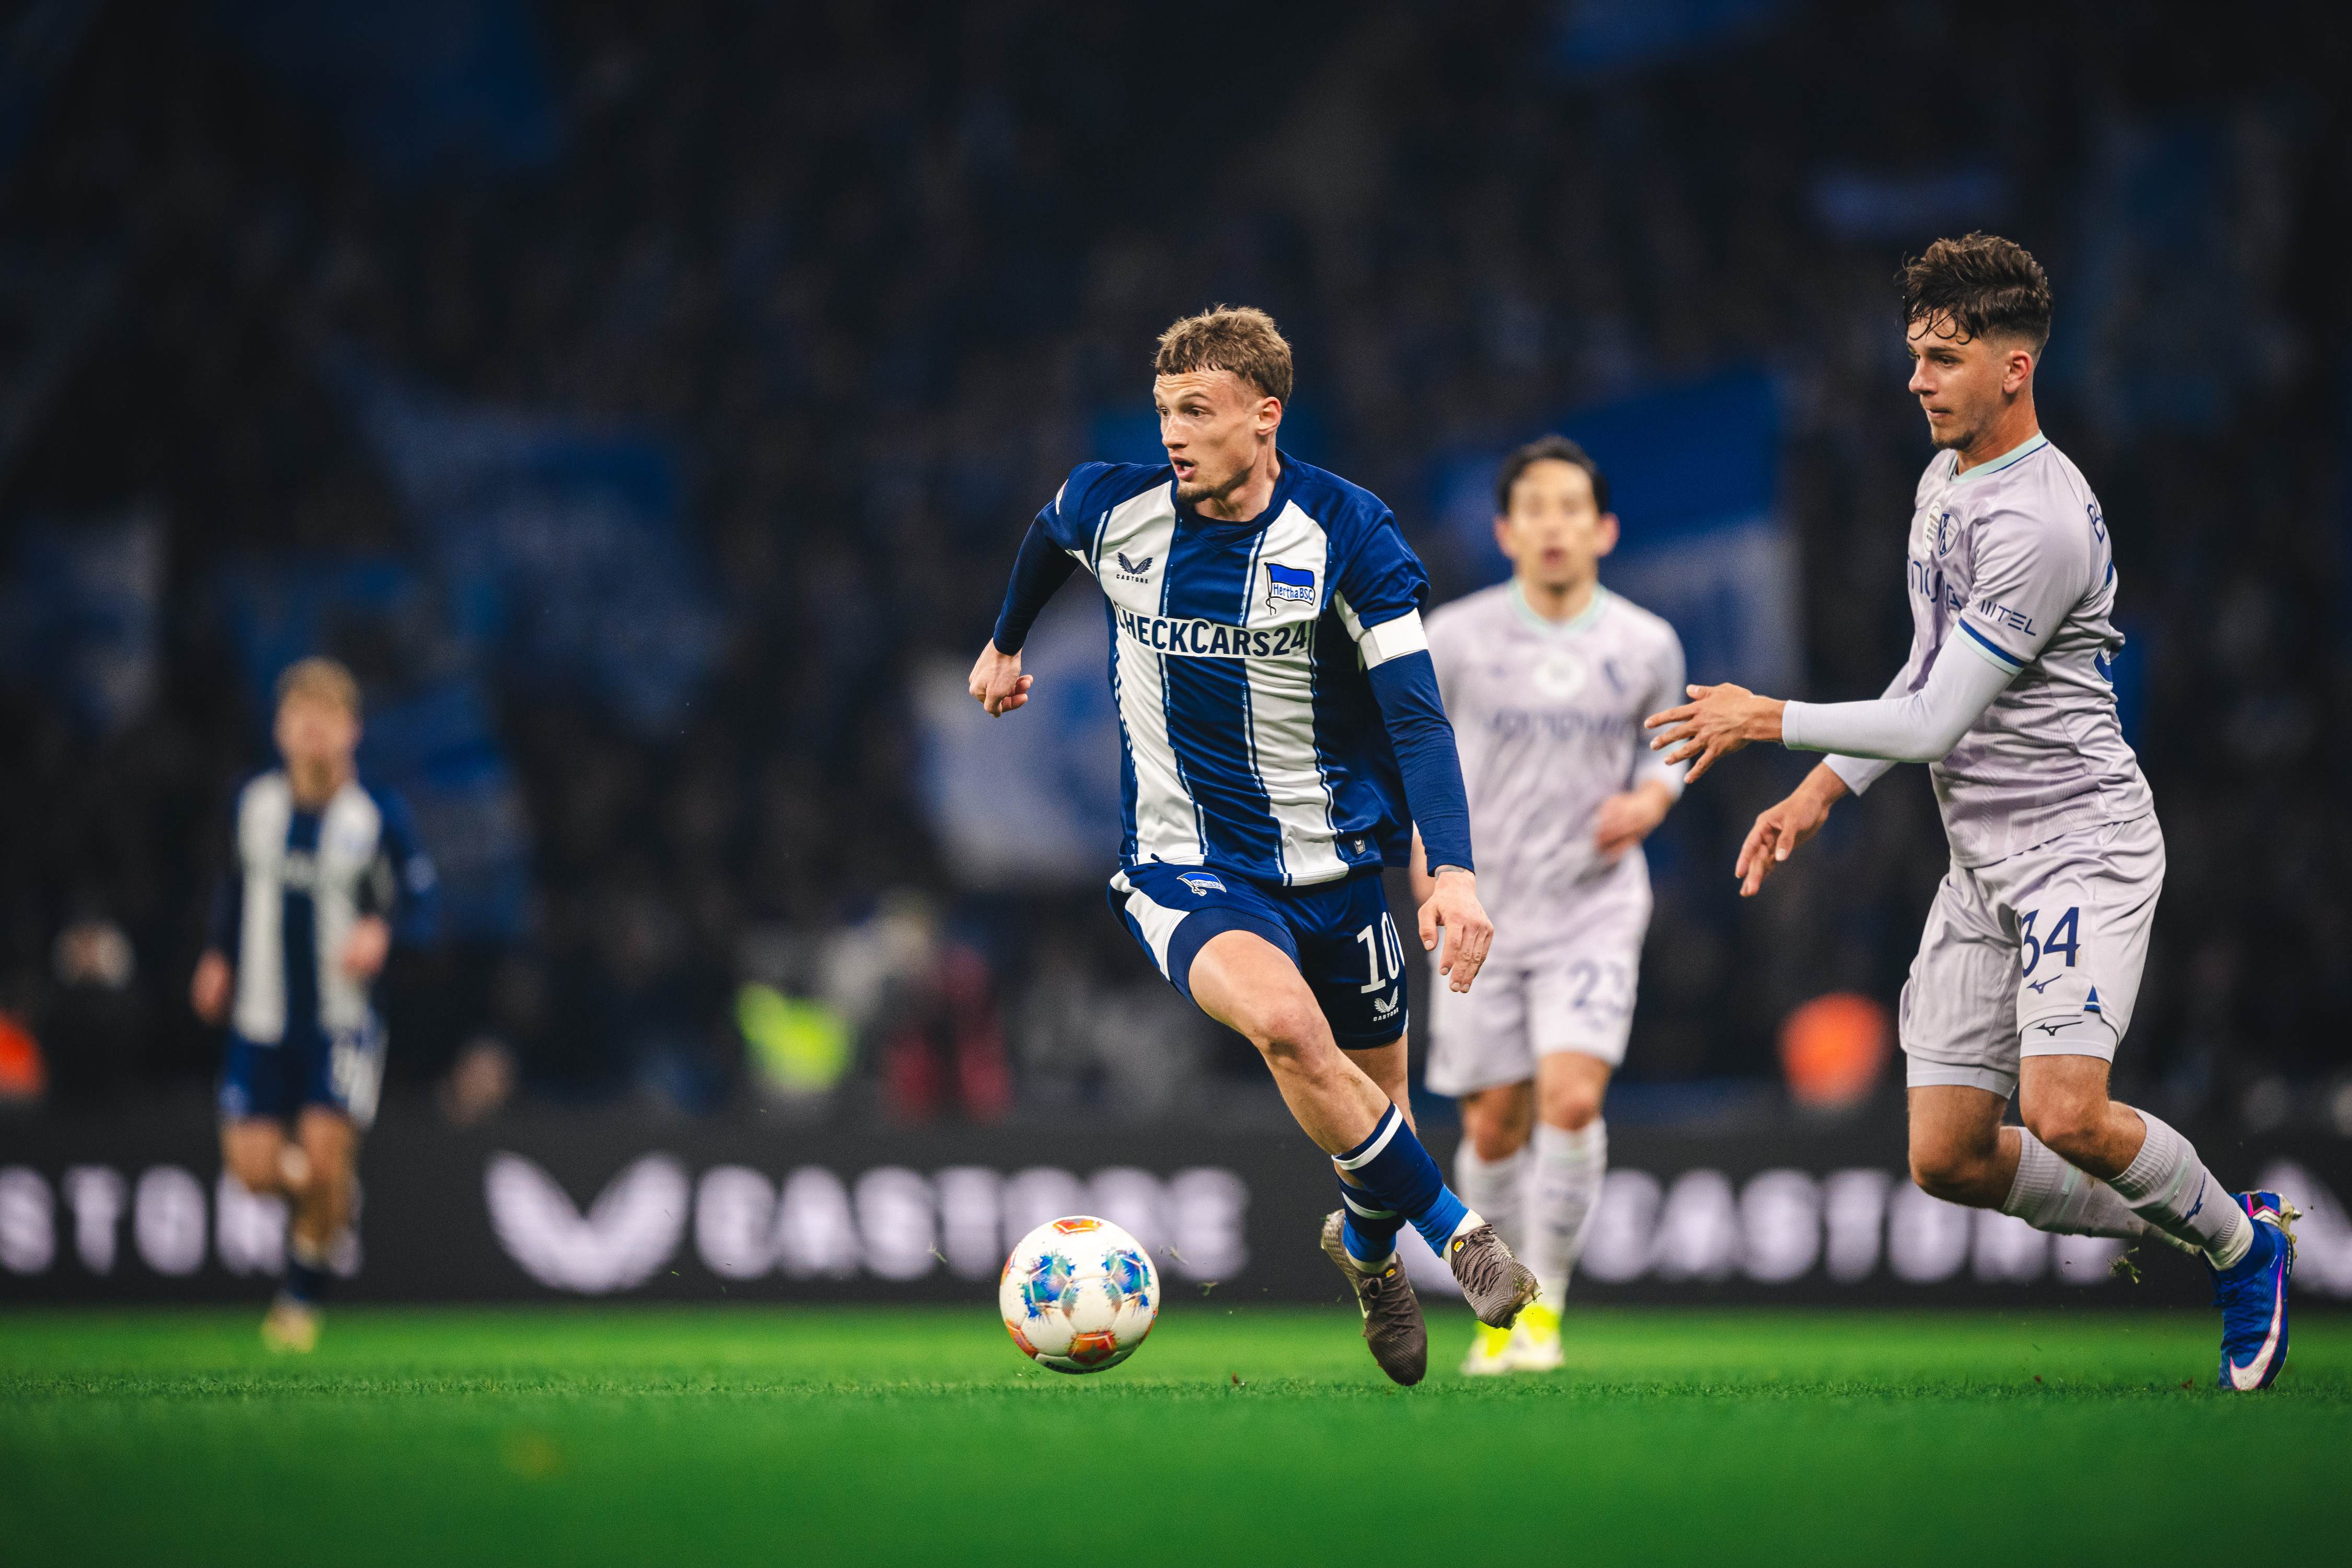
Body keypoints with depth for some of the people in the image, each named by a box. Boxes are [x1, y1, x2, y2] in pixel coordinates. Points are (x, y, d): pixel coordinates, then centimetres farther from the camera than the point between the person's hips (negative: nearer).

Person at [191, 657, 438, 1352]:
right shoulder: (254, 802, 2)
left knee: (326, 1154, -15)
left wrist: (383, 932, -22)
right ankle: (323, 1194, 31)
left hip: (343, 1020, -3)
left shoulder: (380, 815, -7)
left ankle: (304, 1293, 10)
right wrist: (219, 956, 12)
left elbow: (422, 902, -2)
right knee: (253, 1167, -7)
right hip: (262, 1019, 3)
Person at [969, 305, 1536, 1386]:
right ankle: (1451, 1230, -17)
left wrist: (1455, 870, -33)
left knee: (1375, 1089, 13)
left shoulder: (1347, 535, -15)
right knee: (1283, 1021, -31)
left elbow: (1415, 712, -20)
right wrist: (1004, 644, 34)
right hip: (1187, 875, 0)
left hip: (1335, 868, 0)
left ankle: (1367, 1235, 49)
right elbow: (1046, 535, 18)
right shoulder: (1113, 509, -8)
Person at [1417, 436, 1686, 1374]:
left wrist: (1649, 799, -7)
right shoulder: (1456, 638, -4)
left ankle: (1546, 1300, -4)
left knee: (1573, 1096, -19)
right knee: (1494, 1126, 4)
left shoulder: (1646, 646, -1)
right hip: (1482, 912, 1)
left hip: (1594, 909, 0)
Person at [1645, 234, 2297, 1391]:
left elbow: (1934, 724, -18)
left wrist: (1766, 720, -8)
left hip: (2082, 838, -9)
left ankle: (2241, 1242, 3)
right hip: (1980, 860, 9)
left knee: (2063, 1114, -25)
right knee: (1947, 1158, 1)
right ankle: (2166, 1225, 22)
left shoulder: (2039, 522, -20)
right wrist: (1820, 792, 14)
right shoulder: (1944, 480, 12)